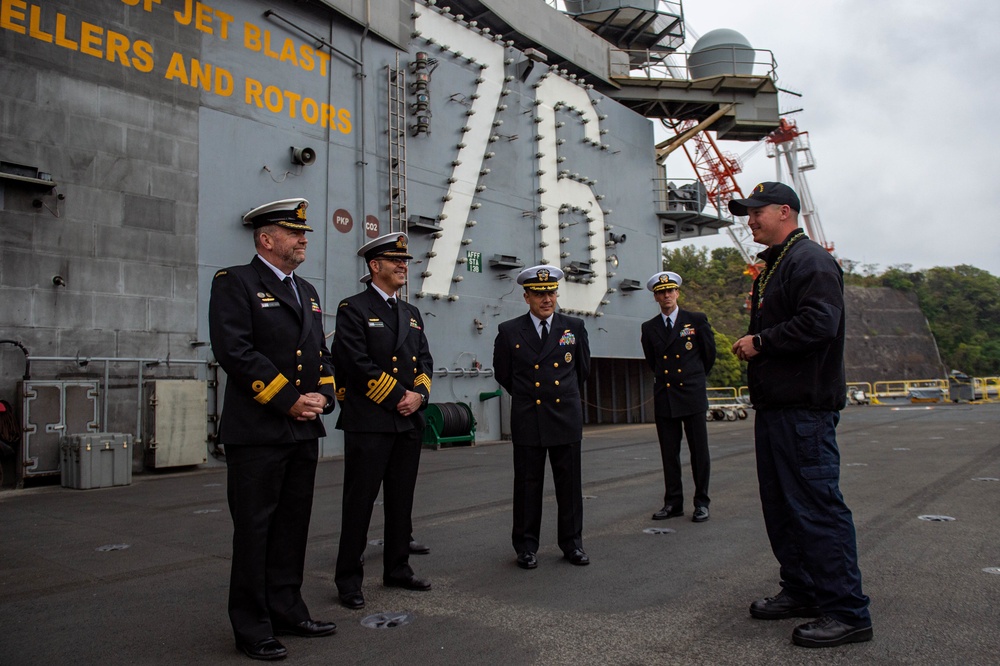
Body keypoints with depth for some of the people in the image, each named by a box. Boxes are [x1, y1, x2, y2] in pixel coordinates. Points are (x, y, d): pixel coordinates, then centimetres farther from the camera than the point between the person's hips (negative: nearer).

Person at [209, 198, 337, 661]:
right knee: (254, 531, 3)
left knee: (293, 527, 15)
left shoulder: (307, 292, 18)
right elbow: (233, 350, -17)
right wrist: (287, 399, -17)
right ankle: (252, 630, 15)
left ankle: (287, 612, 28)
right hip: (257, 431, -7)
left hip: (305, 431, 7)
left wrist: (321, 396, 0)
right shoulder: (235, 283, -5)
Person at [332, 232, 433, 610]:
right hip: (369, 422, -7)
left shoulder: (412, 314, 17)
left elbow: (425, 361, 13)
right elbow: (358, 362, -14)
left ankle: (397, 569, 27)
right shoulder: (354, 309, -4)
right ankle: (349, 581, 11)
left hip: (409, 422, 7)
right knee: (359, 504, 0)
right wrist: (397, 395, -13)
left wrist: (419, 394, -6)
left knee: (402, 503, 14)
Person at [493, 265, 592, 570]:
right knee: (527, 484, 5)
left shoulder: (575, 327, 4)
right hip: (527, 420, -1)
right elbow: (503, 374, 12)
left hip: (566, 418, 1)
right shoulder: (509, 331, 0)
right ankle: (526, 547, 17)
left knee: (570, 483, 7)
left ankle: (572, 543, 21)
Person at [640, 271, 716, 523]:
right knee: (669, 454, 6)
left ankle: (701, 502, 12)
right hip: (664, 398, 2)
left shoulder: (697, 320, 1)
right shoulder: (649, 328, 7)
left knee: (699, 452, 2)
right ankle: (673, 502, 14)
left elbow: (710, 353, 10)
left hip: (692, 395, -2)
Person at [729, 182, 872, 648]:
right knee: (782, 506, 15)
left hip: (804, 408, -11)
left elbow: (818, 322, -23)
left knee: (817, 507, -7)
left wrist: (761, 342, -15)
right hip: (775, 405, 11)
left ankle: (846, 612, 3)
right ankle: (801, 591, 27)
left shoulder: (811, 260, -10)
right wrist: (750, 344, 9)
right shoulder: (772, 266, 22)